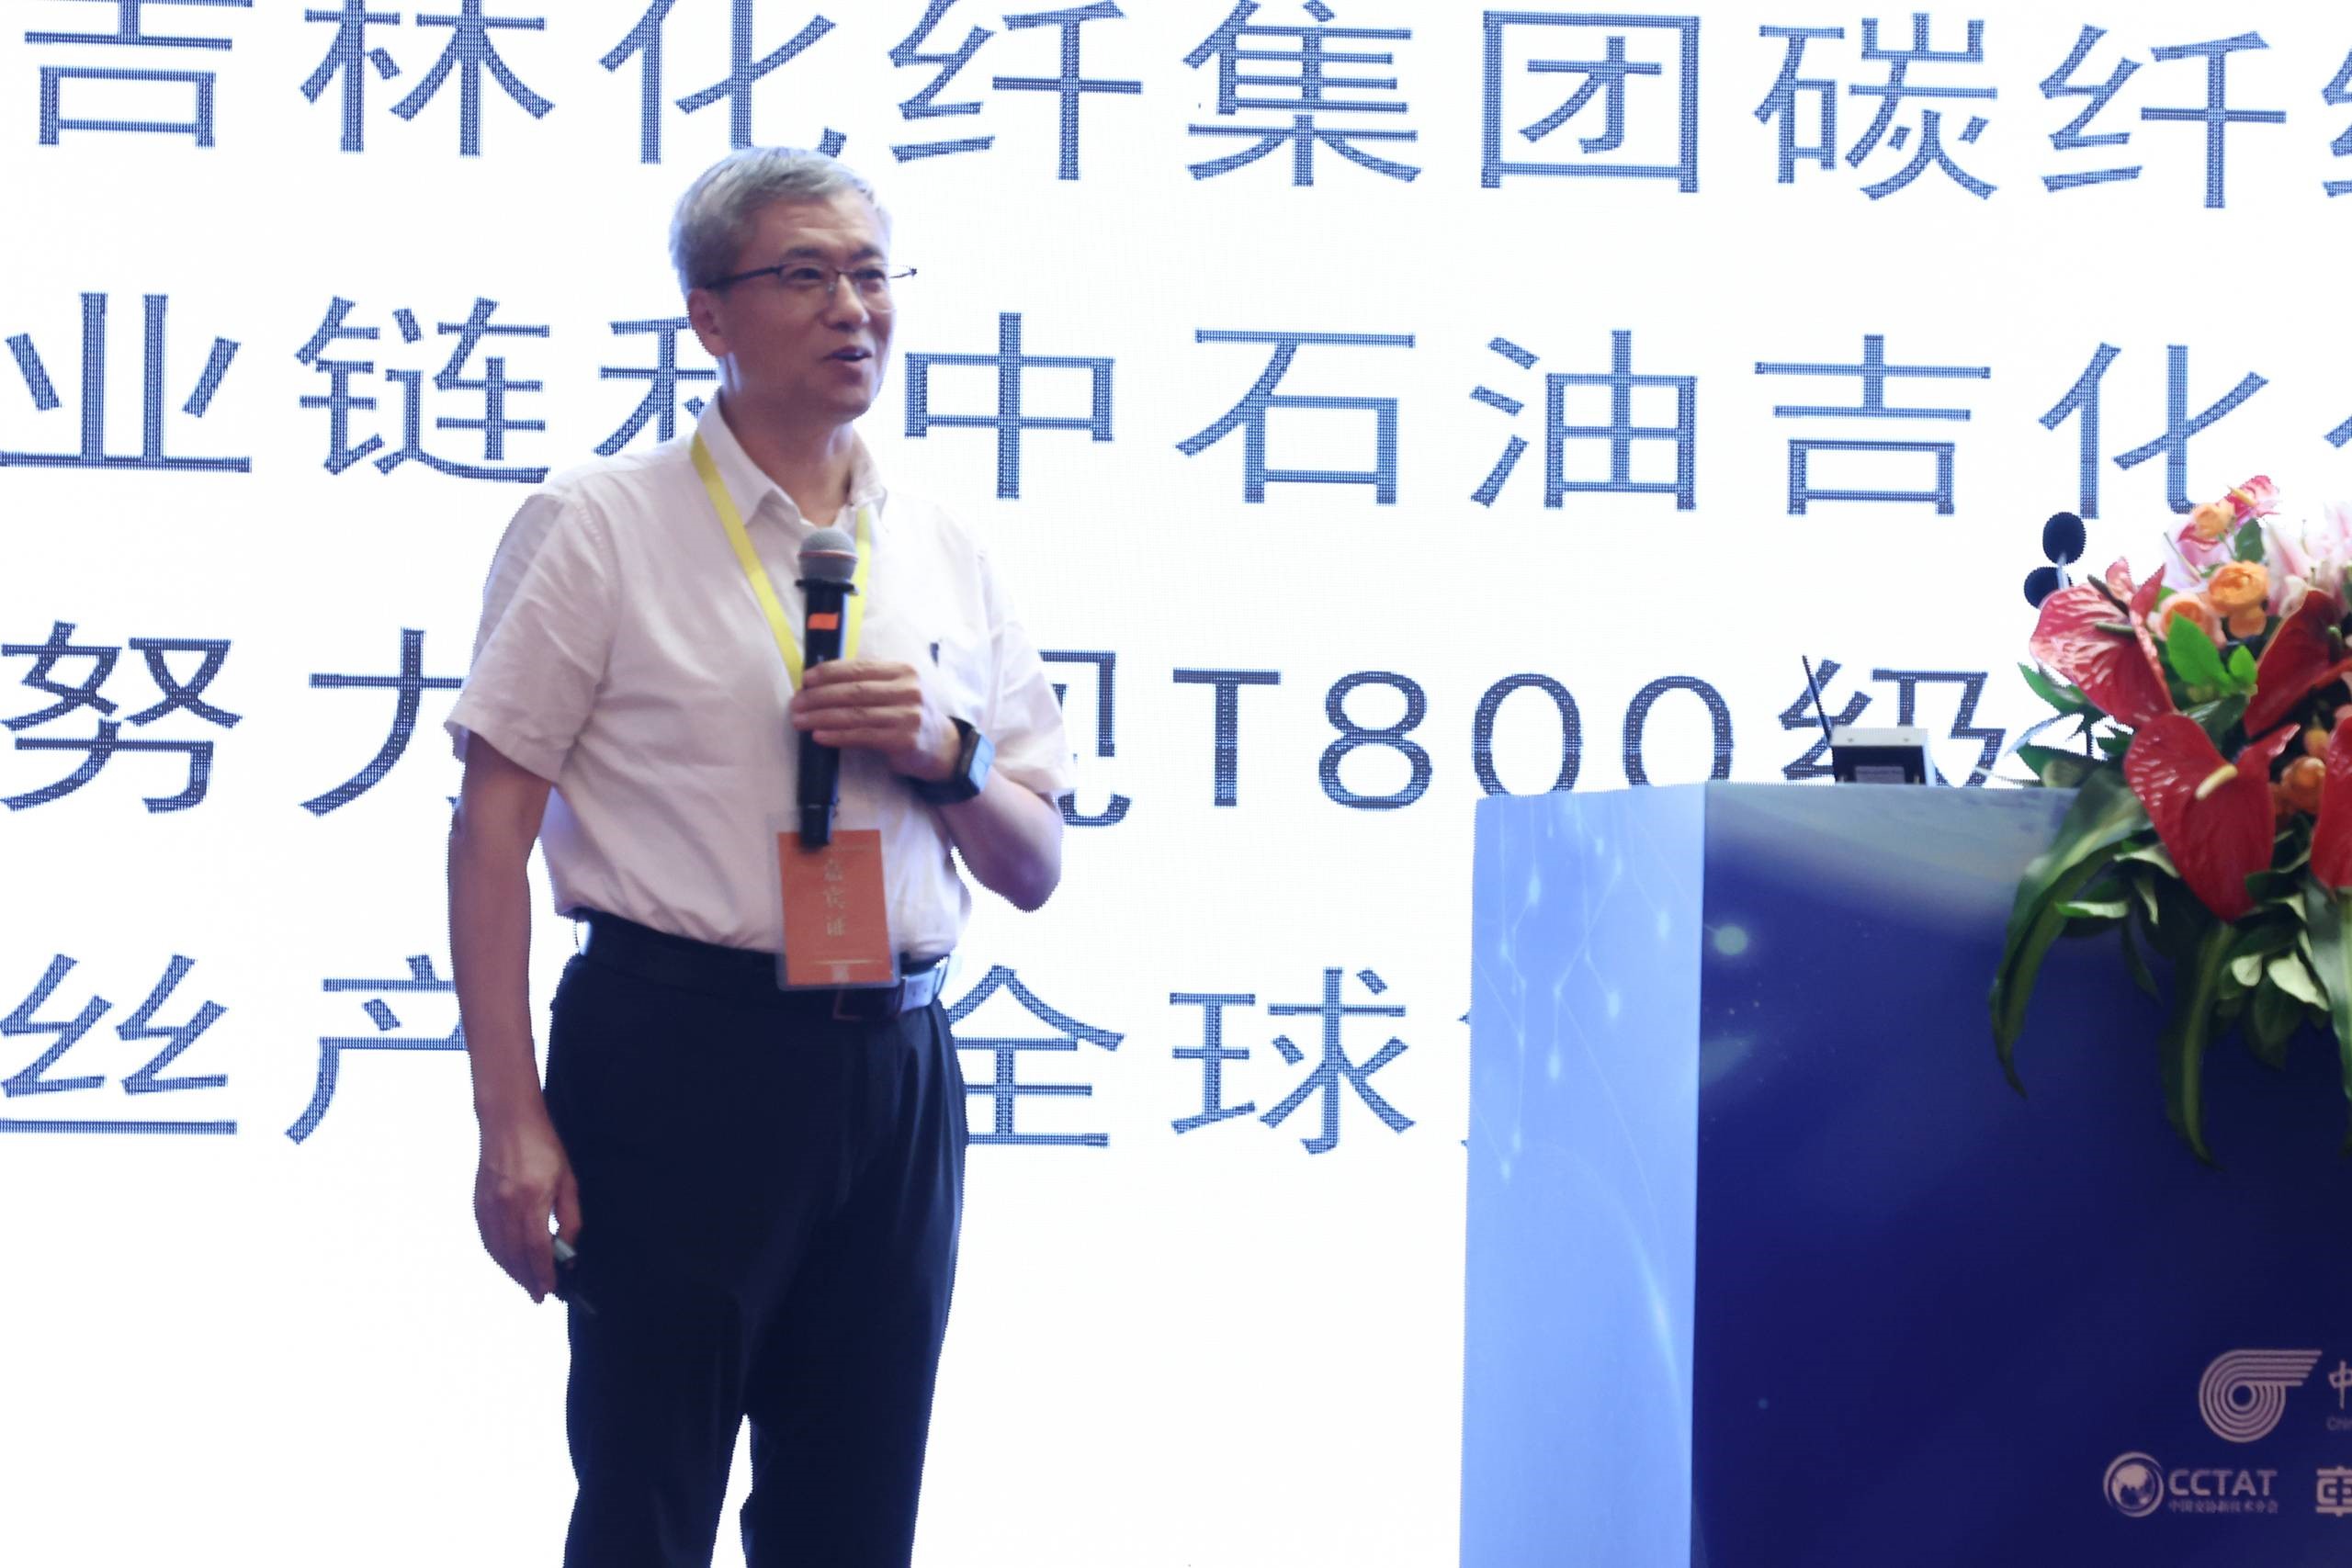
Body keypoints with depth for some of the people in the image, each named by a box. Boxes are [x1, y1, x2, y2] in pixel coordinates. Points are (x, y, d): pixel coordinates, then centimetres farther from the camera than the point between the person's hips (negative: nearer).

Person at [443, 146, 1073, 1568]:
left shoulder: (949, 557, 13)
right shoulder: (600, 524, -1)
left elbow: (1037, 869, 15)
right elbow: (493, 831, -5)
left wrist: (949, 755, -7)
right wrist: (510, 1120, -13)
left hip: (897, 1074, 5)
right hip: (675, 1060, -5)